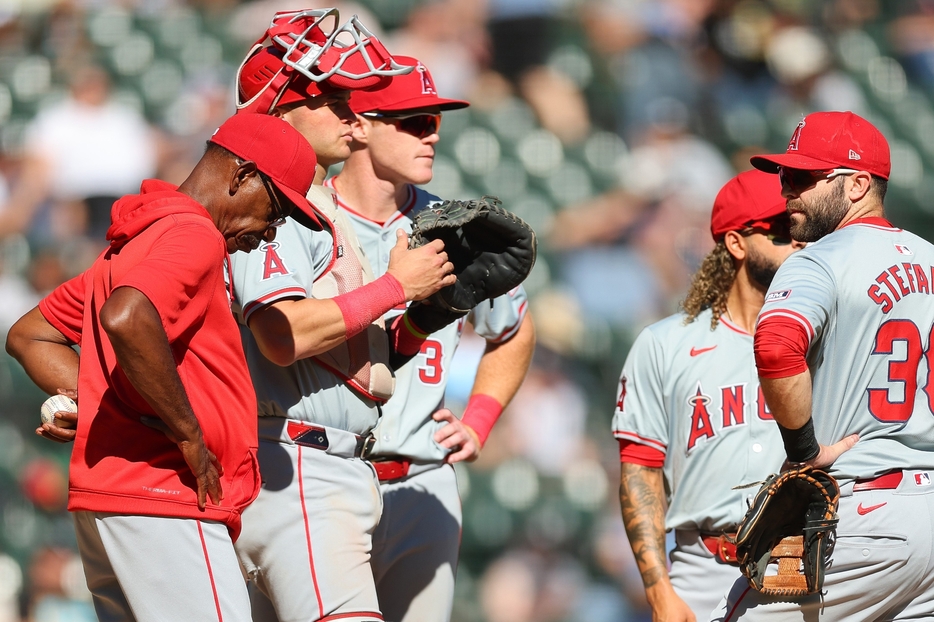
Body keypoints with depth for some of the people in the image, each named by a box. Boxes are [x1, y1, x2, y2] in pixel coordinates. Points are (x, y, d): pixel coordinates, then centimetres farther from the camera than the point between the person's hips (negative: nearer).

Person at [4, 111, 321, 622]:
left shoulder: (132, 240, 23)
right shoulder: (194, 236, -9)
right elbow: (125, 321, -29)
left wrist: (99, 404, 13)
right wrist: (189, 437, -20)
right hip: (162, 505, -10)